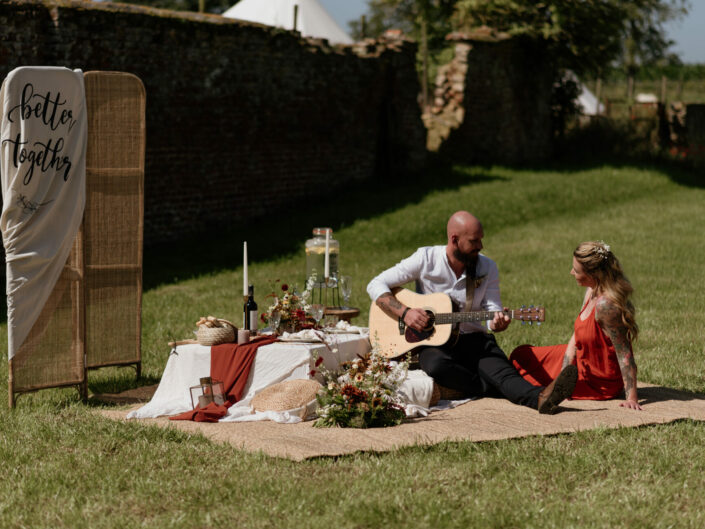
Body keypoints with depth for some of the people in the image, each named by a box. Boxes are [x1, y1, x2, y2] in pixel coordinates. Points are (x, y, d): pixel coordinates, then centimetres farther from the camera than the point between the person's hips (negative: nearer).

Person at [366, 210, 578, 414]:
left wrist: (497, 323, -26)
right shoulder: (426, 259, -3)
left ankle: (540, 397, -59)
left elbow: (492, 308, 0)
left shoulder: (487, 268, 5)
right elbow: (376, 285, -2)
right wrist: (405, 313, -17)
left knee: (501, 370, -31)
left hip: (473, 339, 2)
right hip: (433, 341, -2)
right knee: (437, 365, -39)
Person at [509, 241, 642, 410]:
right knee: (521, 354, 19)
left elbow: (624, 353, -32)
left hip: (599, 382, -8)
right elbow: (576, 336, -1)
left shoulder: (606, 304, -35)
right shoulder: (591, 291, -5)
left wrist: (631, 398, -32)